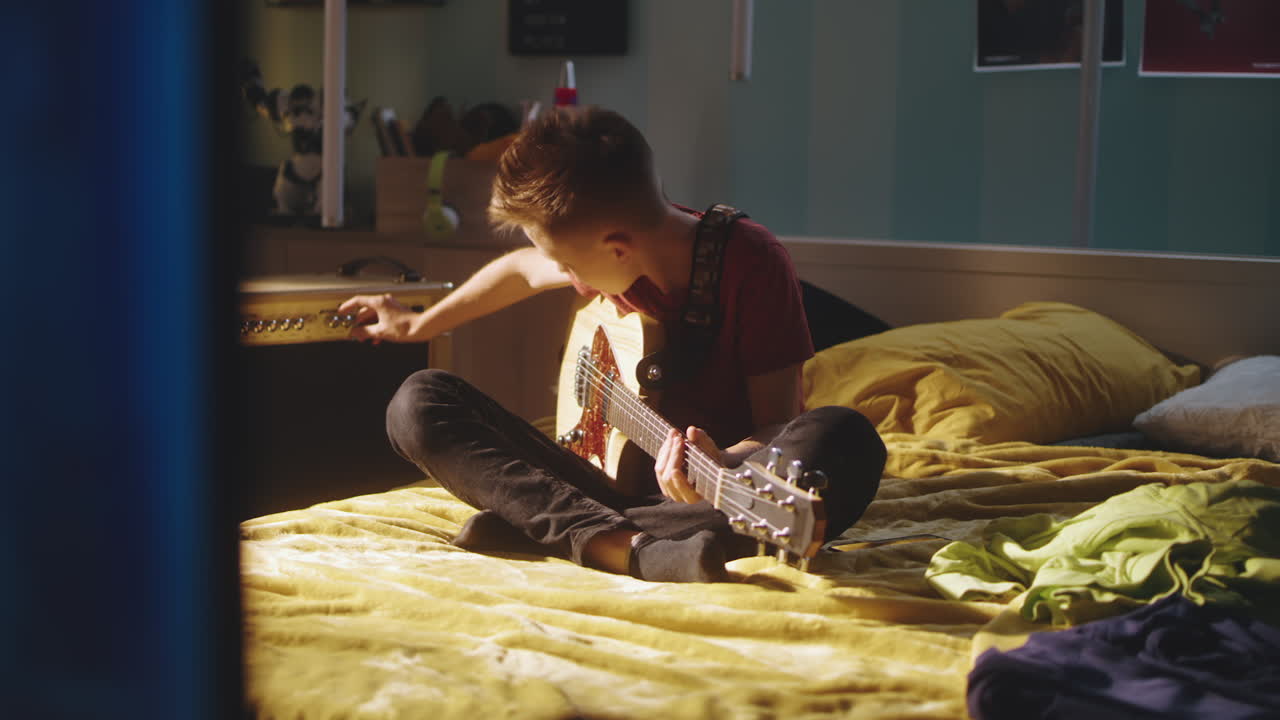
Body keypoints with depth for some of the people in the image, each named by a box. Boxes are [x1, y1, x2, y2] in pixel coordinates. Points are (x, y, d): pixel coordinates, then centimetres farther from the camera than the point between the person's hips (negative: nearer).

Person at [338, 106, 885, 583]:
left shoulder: (752, 264, -17)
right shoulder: (600, 247, -2)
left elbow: (776, 424, -16)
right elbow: (521, 270, 21)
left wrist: (723, 465, -37)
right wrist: (418, 325, 31)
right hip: (618, 479, 5)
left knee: (845, 442, -38)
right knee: (419, 402, -7)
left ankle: (538, 525, -31)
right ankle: (631, 548, -31)